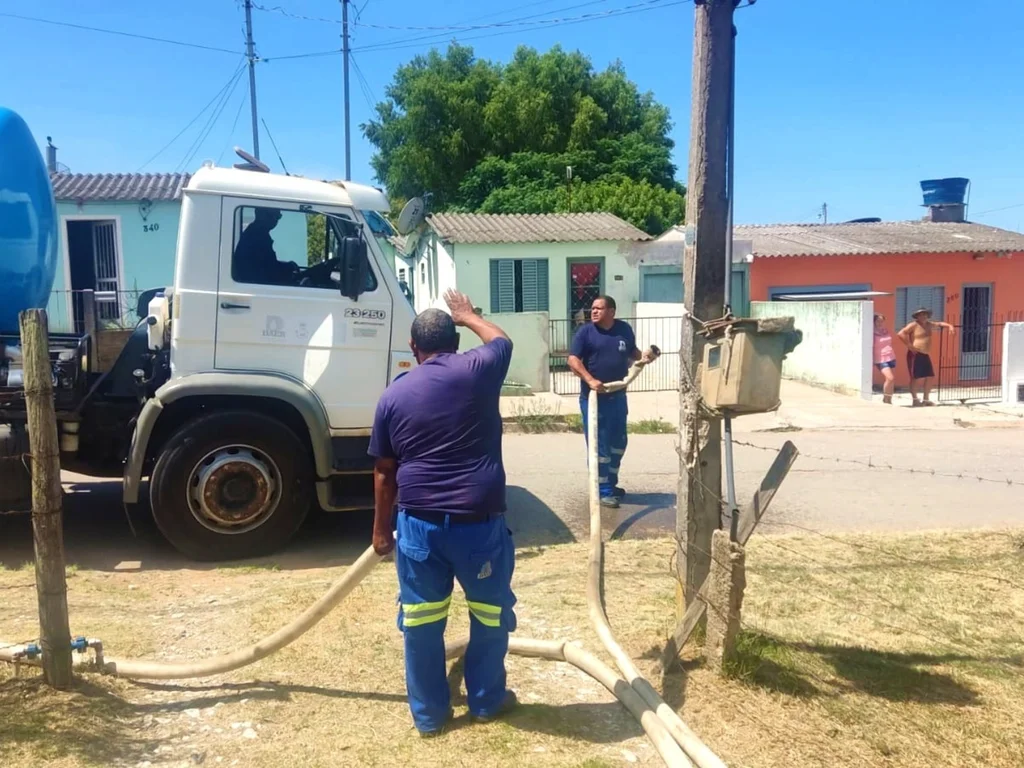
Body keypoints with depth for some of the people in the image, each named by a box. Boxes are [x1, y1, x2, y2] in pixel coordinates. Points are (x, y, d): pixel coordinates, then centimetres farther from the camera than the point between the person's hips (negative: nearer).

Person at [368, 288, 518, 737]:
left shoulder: (394, 395, 4)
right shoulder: (477, 370, -3)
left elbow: (384, 472, 8)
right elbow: (501, 340, 22)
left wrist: (382, 528, 18)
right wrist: (467, 315, 37)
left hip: (418, 522, 2)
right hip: (478, 520, -1)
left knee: (421, 620, 15)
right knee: (491, 612, 18)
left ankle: (428, 714, 28)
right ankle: (487, 701, 33)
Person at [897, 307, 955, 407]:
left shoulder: (929, 324, 16)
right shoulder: (913, 325, -8)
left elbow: (940, 324, 32)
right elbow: (901, 334, -19)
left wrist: (949, 326, 12)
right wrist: (910, 346, -20)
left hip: (926, 355, 8)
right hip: (916, 355, -8)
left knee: (929, 377, 7)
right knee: (918, 378, -10)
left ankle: (926, 399, 18)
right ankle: (915, 399, -1)